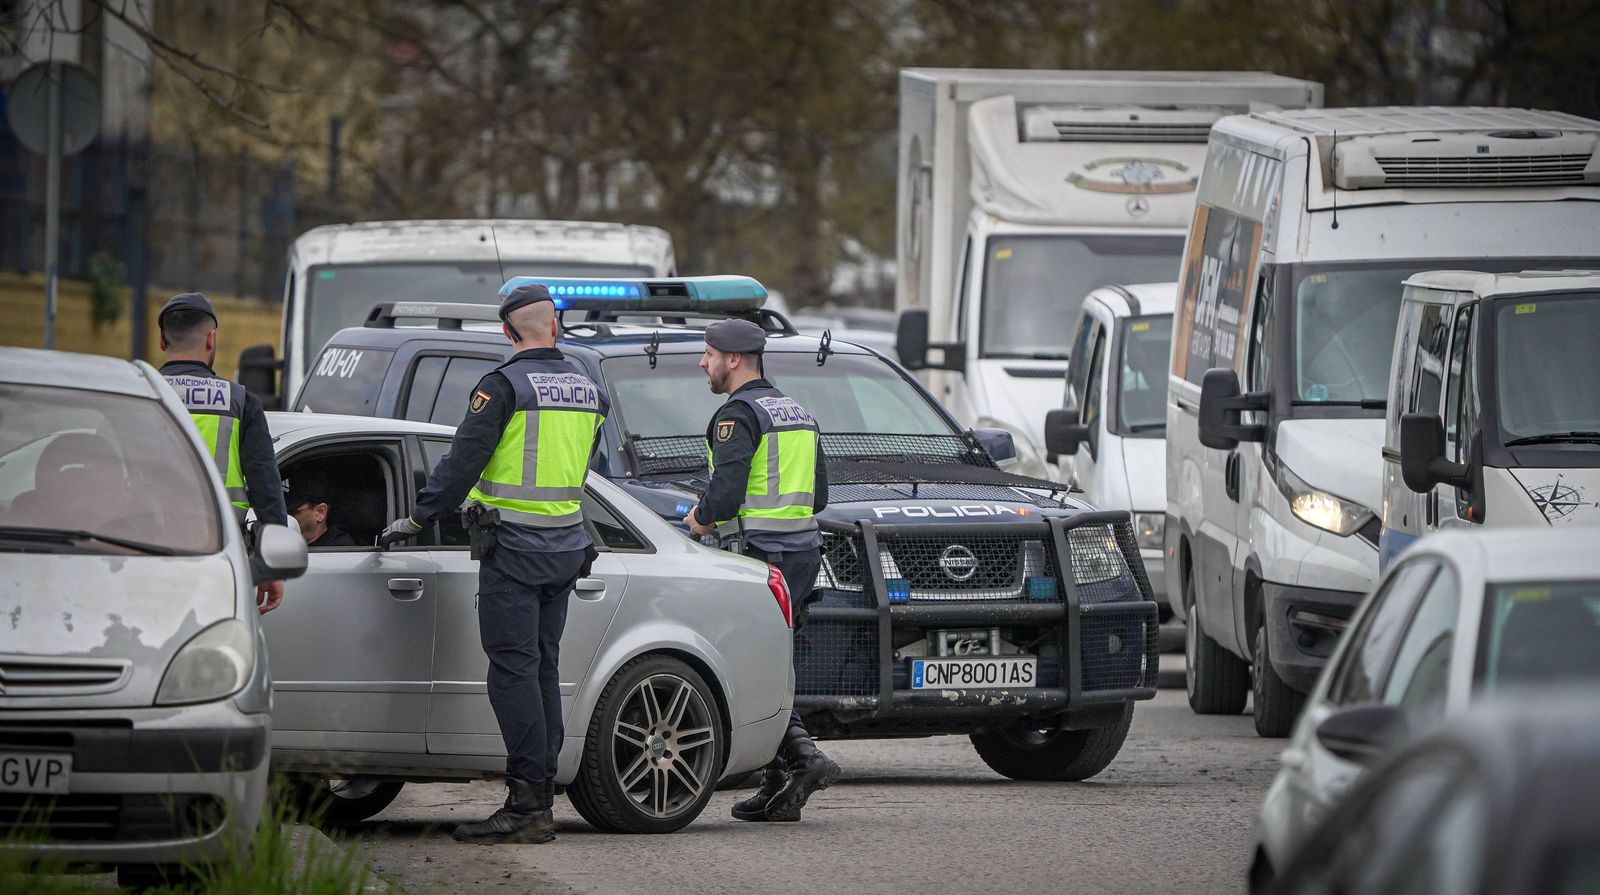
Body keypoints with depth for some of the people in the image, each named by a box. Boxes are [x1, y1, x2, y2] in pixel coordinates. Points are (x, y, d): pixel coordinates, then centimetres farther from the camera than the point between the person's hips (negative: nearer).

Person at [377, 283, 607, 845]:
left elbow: (462, 462, -13)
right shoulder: (588, 391, 10)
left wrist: (417, 520, -2)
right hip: (566, 546, 7)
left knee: (513, 669, -7)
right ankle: (541, 799, 10)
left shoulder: (505, 386, -12)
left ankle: (527, 804, -12)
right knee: (542, 668, 11)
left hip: (515, 547, -7)